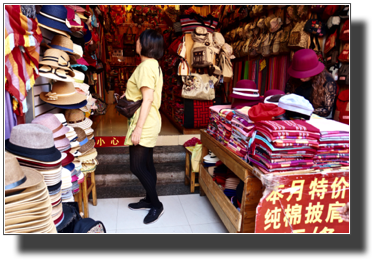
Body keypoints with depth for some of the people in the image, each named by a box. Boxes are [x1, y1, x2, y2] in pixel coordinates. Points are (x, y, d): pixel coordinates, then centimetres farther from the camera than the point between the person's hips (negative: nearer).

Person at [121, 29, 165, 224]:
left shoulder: (146, 65, -16)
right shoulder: (153, 64, 15)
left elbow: (147, 99, -23)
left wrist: (138, 128, -24)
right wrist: (128, 94, 13)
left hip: (144, 124, -10)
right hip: (149, 122, 10)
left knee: (137, 166, -4)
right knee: (147, 164, 15)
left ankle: (156, 205, 9)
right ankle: (150, 200, 28)